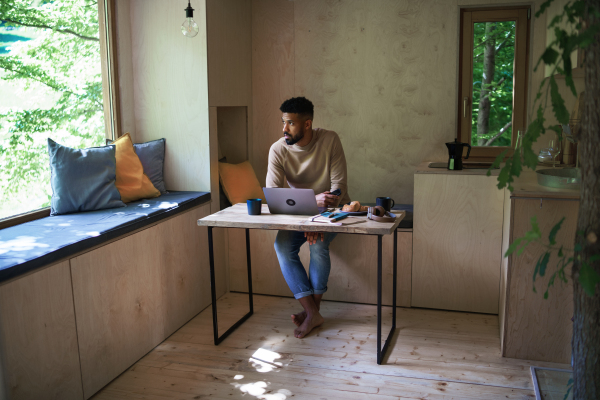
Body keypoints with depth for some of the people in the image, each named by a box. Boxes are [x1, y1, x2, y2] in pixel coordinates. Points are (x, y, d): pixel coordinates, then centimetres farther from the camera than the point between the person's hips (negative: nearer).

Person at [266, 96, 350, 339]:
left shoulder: (329, 140, -16)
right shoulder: (278, 150, -13)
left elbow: (338, 185, -17)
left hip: (333, 208, -2)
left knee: (318, 244, -30)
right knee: (282, 245, -25)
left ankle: (312, 310, -10)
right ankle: (312, 313, -19)